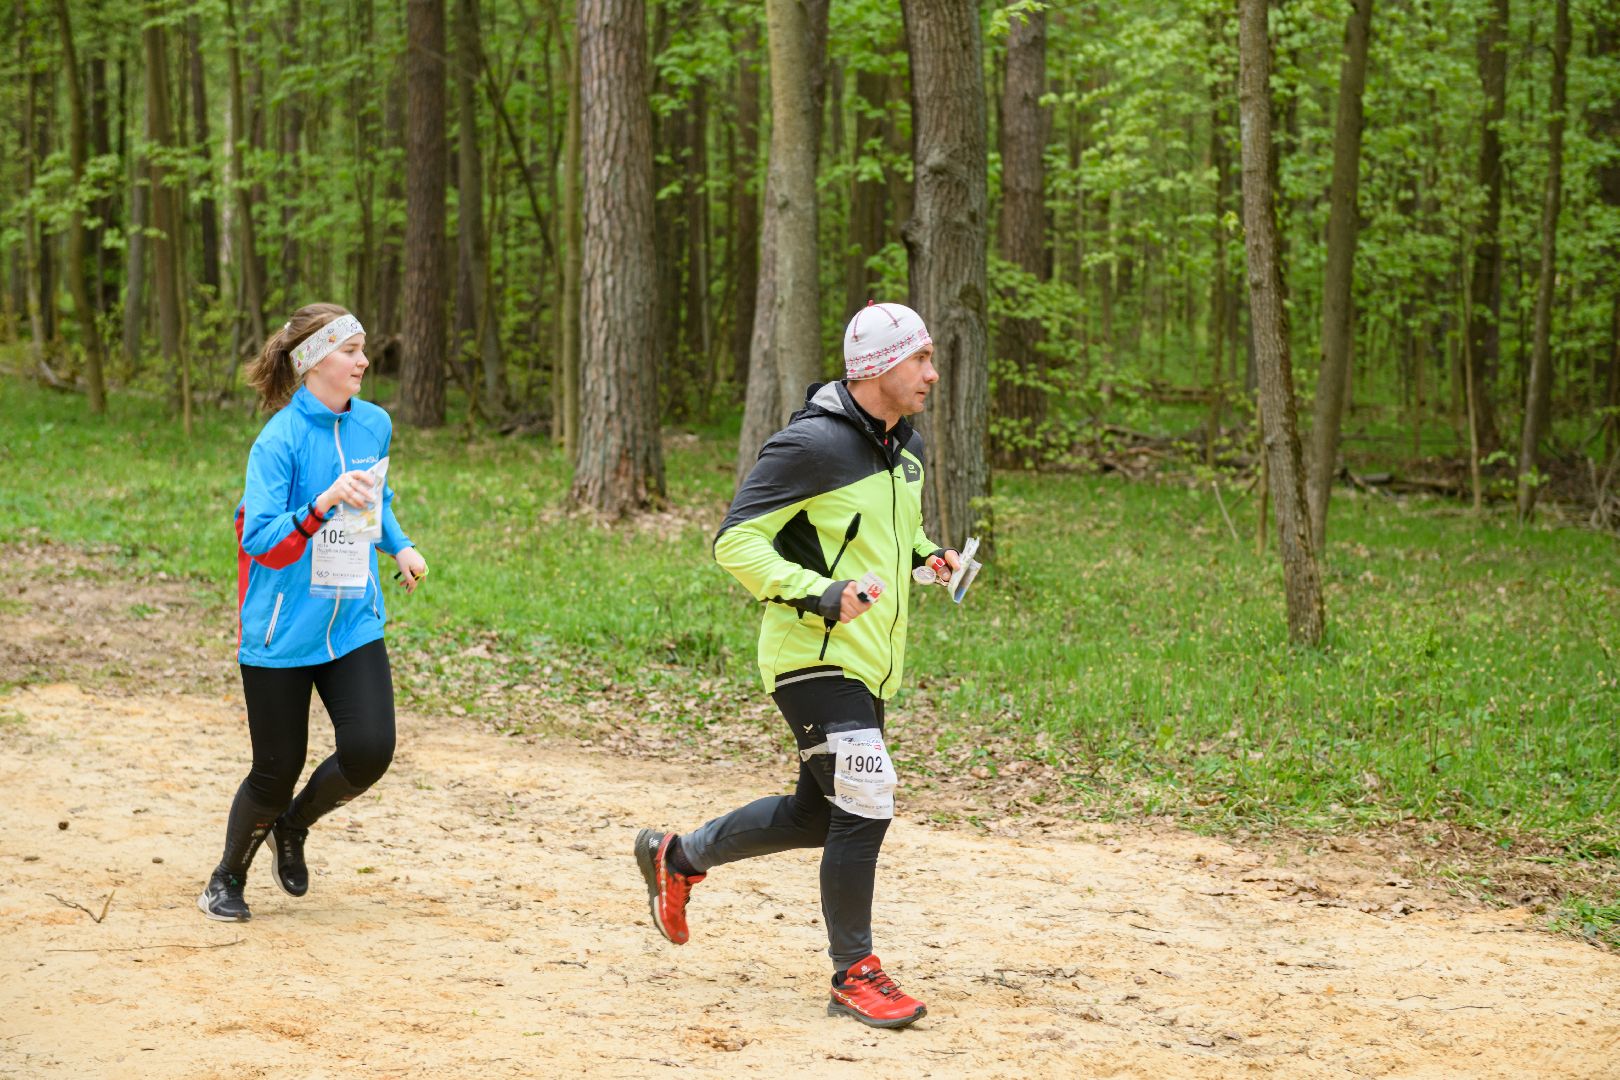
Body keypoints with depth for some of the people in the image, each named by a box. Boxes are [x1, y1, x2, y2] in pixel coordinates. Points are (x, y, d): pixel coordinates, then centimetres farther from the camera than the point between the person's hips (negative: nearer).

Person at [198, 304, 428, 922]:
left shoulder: (375, 425, 5)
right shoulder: (280, 440, -15)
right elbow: (260, 541, -23)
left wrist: (400, 546, 8)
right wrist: (322, 505, -36)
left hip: (353, 624, 5)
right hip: (281, 633, -5)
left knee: (370, 750, -12)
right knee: (278, 770, 2)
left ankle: (293, 826, 19)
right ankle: (228, 876, 30)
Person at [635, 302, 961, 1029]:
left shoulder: (907, 448, 11)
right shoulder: (813, 444, -16)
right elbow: (736, 540, -16)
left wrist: (926, 554, 7)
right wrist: (818, 595, -27)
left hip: (867, 664, 9)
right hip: (814, 658, -9)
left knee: (819, 815, 16)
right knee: (864, 803, -15)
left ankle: (678, 858, 36)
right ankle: (853, 976, -1)